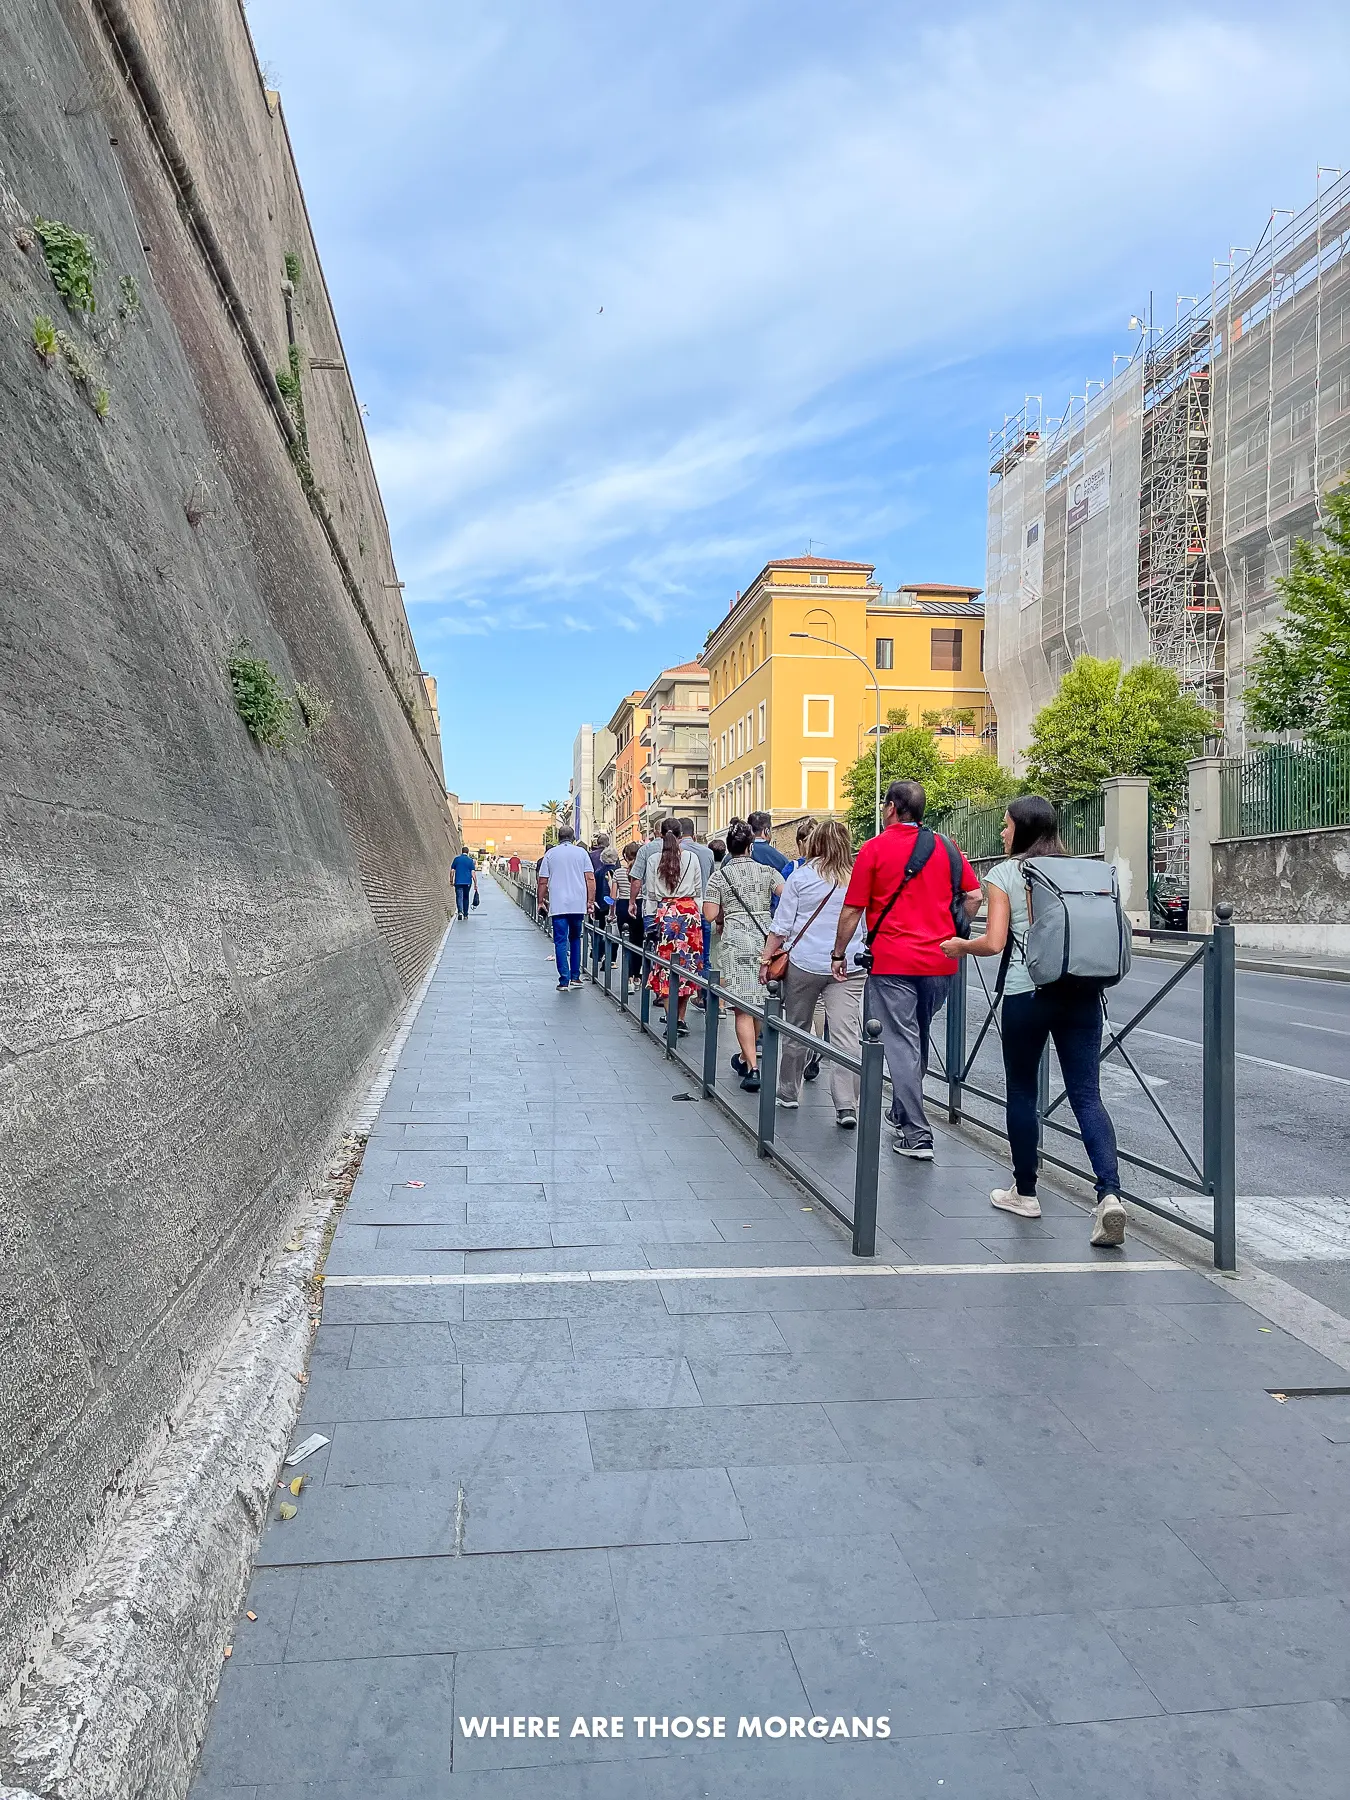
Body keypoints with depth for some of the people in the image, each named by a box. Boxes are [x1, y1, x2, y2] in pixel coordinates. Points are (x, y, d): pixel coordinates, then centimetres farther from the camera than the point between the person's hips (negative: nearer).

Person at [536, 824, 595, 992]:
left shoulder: (550, 854, 5)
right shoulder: (581, 852, 5)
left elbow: (543, 881, 4)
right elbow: (590, 878, 0)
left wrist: (541, 901, 14)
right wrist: (590, 901, 6)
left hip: (558, 904, -1)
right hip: (578, 904, 1)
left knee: (560, 941, 1)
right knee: (575, 939, 17)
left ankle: (564, 980, -4)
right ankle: (575, 977, 17)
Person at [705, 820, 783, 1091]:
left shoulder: (720, 875, 2)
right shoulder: (766, 871, 7)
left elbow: (710, 915, -5)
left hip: (735, 939, -3)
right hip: (765, 936, 3)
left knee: (743, 1007, -5)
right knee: (758, 1001, 17)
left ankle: (752, 1067, -13)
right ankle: (746, 1056, 31)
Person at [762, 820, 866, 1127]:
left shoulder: (801, 876, 0)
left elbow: (782, 925, -1)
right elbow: (869, 926, 16)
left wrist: (766, 958, 6)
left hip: (804, 963, -1)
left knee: (796, 1030, 14)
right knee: (846, 1035, -4)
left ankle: (789, 1093, 27)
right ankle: (846, 1106, -11)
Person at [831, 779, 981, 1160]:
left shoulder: (875, 849, -5)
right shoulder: (945, 847, 7)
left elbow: (852, 910, -4)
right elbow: (974, 895, 8)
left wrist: (838, 955, 6)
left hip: (892, 961, -5)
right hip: (939, 962, 5)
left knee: (901, 1045, -1)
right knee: (919, 1042, 20)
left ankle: (917, 1135, -3)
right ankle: (903, 1112, 35)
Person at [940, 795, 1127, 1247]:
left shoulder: (1004, 875, -2)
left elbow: (993, 942, -10)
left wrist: (958, 946, 9)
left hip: (1026, 994, -3)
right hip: (1081, 993, 4)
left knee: (1021, 1092, 12)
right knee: (1087, 1096, 2)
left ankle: (1024, 1192, 22)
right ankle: (1109, 1193, -14)